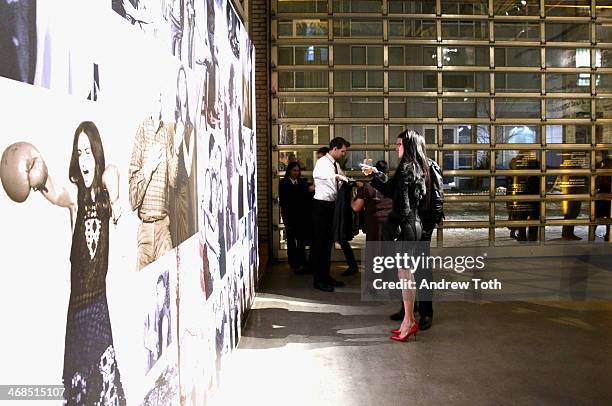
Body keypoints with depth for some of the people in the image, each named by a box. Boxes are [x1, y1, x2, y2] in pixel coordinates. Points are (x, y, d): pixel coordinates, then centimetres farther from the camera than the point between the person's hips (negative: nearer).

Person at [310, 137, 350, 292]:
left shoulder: (336, 165, 13)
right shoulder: (322, 162, -14)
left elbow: (342, 179, 24)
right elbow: (317, 174, -36)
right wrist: (336, 176, -47)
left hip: (331, 205, 9)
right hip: (321, 205, -9)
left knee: (328, 241, 15)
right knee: (319, 242, -3)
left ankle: (326, 276, 25)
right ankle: (318, 280, 3)